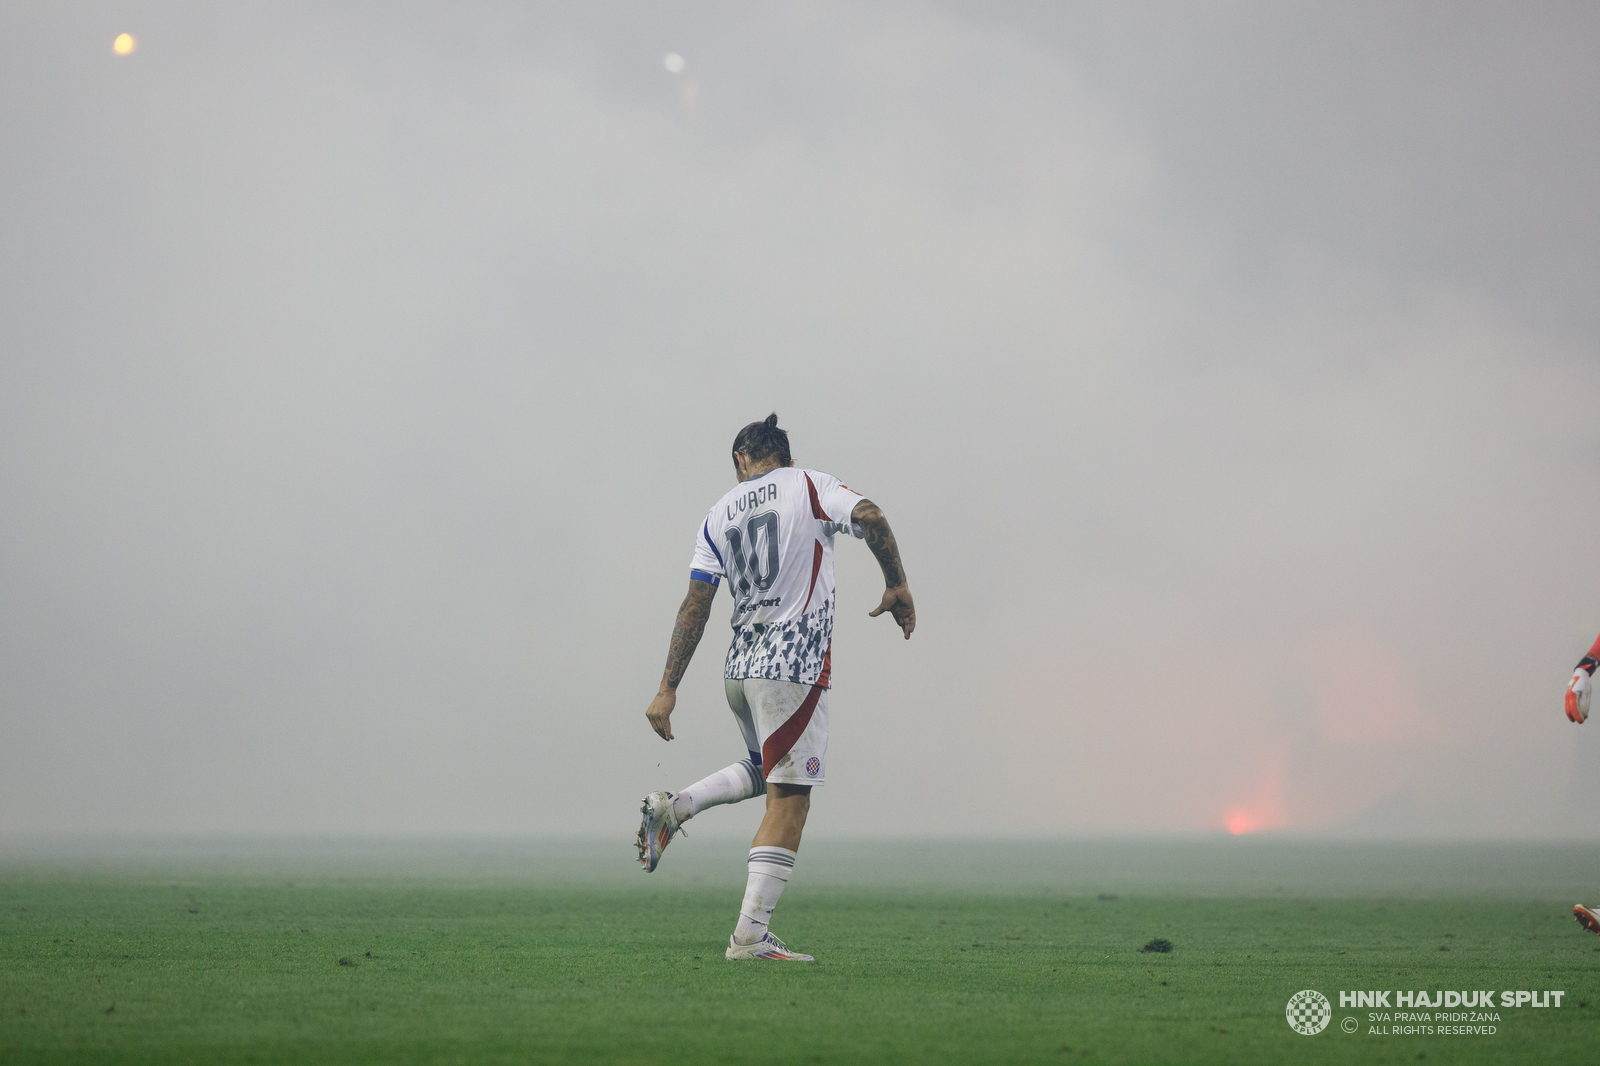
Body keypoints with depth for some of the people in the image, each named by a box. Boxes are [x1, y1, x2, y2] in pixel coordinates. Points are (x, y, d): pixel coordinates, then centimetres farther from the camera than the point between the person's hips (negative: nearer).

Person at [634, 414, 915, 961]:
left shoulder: (718, 515, 11)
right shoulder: (811, 485, 2)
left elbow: (695, 605, 7)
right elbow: (870, 517, -17)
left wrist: (668, 689, 7)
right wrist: (897, 585, -5)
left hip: (738, 668, 6)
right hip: (794, 667, -6)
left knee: (768, 769, 29)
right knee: (790, 798, -4)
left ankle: (673, 807, 9)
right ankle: (750, 935, -10)